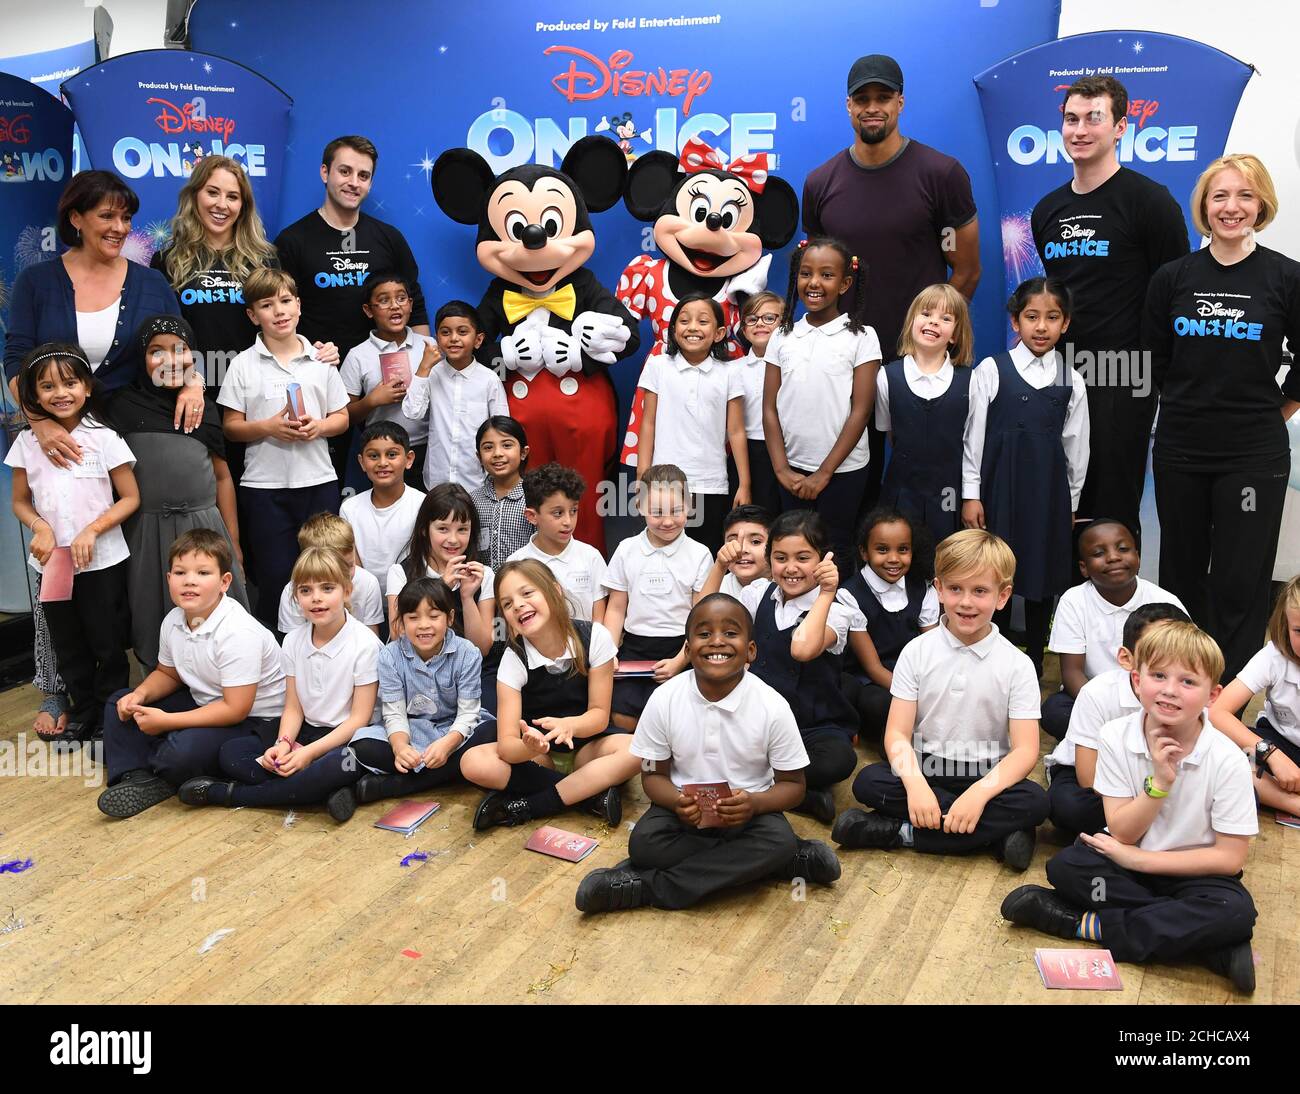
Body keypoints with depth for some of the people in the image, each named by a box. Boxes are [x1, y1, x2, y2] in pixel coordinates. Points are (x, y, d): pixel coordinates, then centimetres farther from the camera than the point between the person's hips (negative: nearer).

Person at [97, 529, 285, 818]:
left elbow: (235, 709, -28)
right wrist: (140, 694, -8)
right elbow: (167, 673, 15)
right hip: (206, 703, 9)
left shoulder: (238, 633, -28)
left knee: (184, 750, -33)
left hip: (254, 718, -9)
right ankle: (137, 776, -13)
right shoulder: (173, 621, -4)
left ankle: (153, 771, 1)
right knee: (120, 705, 4)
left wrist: (166, 721, -26)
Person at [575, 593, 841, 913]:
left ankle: (645, 887, -23)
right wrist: (677, 801, -25)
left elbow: (792, 784, -4)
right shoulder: (664, 700, -10)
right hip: (686, 809, 1)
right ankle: (793, 860, -17)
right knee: (644, 842, -28)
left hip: (749, 811, -1)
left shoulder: (773, 707, -13)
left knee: (778, 840, -31)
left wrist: (755, 803, -27)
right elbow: (654, 775, -1)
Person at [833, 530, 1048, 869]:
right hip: (925, 770, 1)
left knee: (1034, 802, -30)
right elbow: (898, 733, -7)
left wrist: (980, 792, -28)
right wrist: (915, 783, -28)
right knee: (868, 781, -27)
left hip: (987, 777, 0)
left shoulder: (1017, 665, -4)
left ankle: (900, 833, -25)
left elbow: (1025, 750, -10)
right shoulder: (917, 652, -1)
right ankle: (995, 833, -23)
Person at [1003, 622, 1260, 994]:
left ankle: (1085, 924, -22)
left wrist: (1138, 859, -17)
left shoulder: (1227, 760, -18)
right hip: (1128, 858, 2)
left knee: (1234, 911, -32)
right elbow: (1122, 832, -11)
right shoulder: (1116, 737, -13)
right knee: (1065, 866, -25)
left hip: (1194, 870, -2)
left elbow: (1230, 857, -15)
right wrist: (1159, 783, -28)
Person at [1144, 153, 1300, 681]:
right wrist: (1190, 403, 12)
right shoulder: (1173, 277, 2)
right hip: (1180, 449, 3)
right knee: (1181, 572, 12)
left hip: (1255, 455, -2)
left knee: (1240, 582, 1)